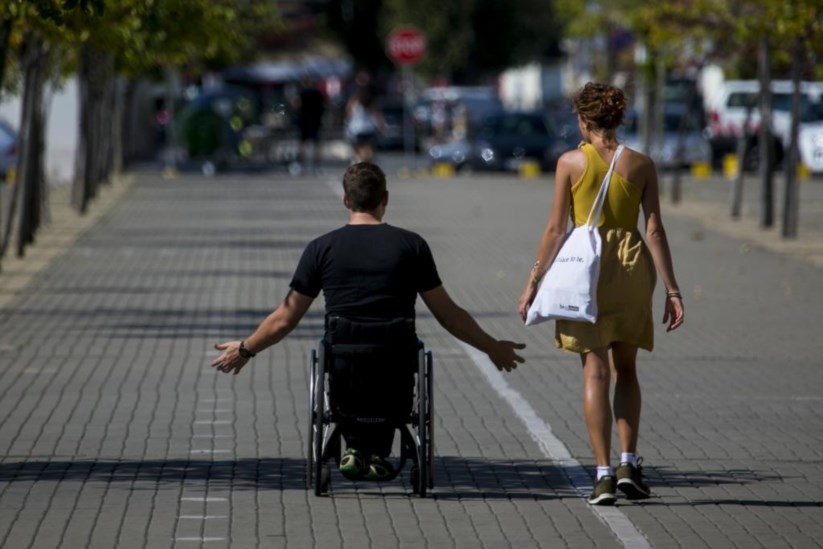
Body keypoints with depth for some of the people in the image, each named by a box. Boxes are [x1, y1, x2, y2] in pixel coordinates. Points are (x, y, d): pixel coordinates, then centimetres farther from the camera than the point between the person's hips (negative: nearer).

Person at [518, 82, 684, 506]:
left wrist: (534, 281, 3)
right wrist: (671, 288, 2)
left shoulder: (571, 162, -3)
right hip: (633, 266, 2)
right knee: (626, 368, 18)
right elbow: (655, 231, -1)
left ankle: (604, 473, -5)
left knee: (595, 371, 1)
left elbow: (555, 229, -4)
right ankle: (629, 463, 9)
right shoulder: (640, 165, 2)